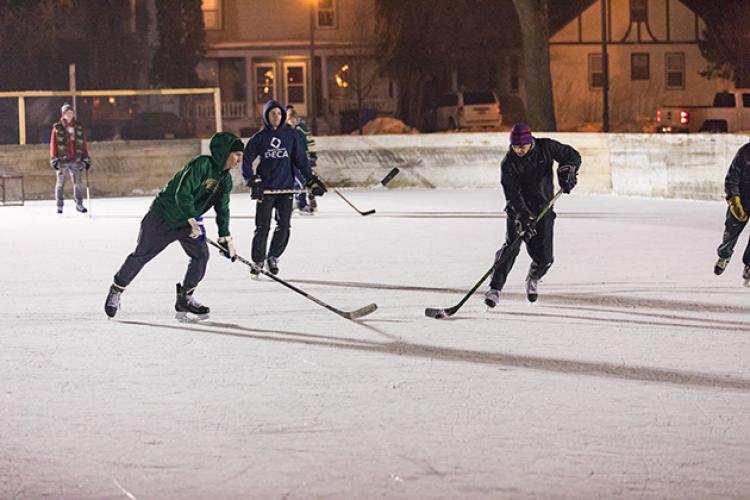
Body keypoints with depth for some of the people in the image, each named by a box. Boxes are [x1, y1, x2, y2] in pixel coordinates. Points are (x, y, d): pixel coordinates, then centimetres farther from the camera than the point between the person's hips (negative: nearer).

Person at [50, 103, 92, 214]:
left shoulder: (78, 128, 12)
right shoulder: (57, 128, 3)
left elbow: (84, 144, 14)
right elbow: (53, 144, 2)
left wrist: (86, 158, 9)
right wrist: (54, 159, -4)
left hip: (76, 160, 2)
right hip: (62, 160, -2)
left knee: (78, 182, -1)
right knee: (60, 183, 1)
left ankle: (79, 204, 7)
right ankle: (59, 204, 7)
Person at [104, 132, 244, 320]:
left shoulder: (225, 178, 1)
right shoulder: (201, 165, -25)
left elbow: (222, 209, 7)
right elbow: (182, 194, -31)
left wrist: (225, 238, 1)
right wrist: (194, 221, -33)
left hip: (187, 222, 7)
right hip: (163, 216, -7)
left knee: (201, 254, -7)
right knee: (141, 255, 1)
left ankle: (185, 298, 5)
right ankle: (116, 289, 19)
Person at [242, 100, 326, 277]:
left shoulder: (291, 135, 5)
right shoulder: (259, 138, 2)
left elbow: (301, 160, 6)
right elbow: (246, 160, 3)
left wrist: (312, 181, -1)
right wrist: (253, 181, -9)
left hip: (286, 188, 1)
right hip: (265, 188, -1)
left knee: (284, 227, -1)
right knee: (263, 227, -5)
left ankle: (273, 258, 18)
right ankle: (258, 262, 7)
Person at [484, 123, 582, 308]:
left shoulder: (546, 148, -10)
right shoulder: (508, 164, -15)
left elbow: (573, 156, 2)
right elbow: (512, 194, -23)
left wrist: (567, 171, -18)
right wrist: (523, 217, -36)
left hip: (544, 209, 1)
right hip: (518, 209, -1)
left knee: (544, 257, -3)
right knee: (511, 246, -22)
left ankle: (533, 278, 32)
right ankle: (495, 289, -21)